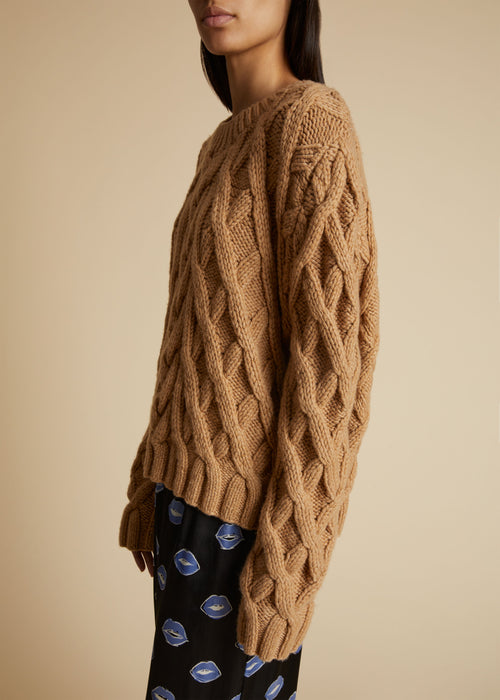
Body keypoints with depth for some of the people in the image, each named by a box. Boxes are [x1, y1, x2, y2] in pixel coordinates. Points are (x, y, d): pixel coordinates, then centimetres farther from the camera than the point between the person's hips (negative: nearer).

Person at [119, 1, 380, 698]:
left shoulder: (312, 122, -14)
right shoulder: (226, 145, 13)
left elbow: (329, 352, -19)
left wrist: (286, 562, -18)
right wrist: (151, 482, 16)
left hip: (248, 505, -8)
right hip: (195, 481, 8)